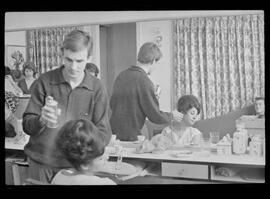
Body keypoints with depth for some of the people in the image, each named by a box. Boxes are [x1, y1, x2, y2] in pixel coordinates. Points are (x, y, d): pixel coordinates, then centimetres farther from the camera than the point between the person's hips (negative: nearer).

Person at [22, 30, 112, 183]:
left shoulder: (97, 88, -5)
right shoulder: (45, 81, -5)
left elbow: (103, 134, -4)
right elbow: (27, 125, -2)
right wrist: (41, 120, -24)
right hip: (40, 164, 0)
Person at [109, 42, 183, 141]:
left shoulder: (121, 75, 6)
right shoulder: (144, 82, -16)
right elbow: (155, 116, -12)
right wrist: (172, 115, 7)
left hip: (113, 133, 8)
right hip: (129, 136, -8)